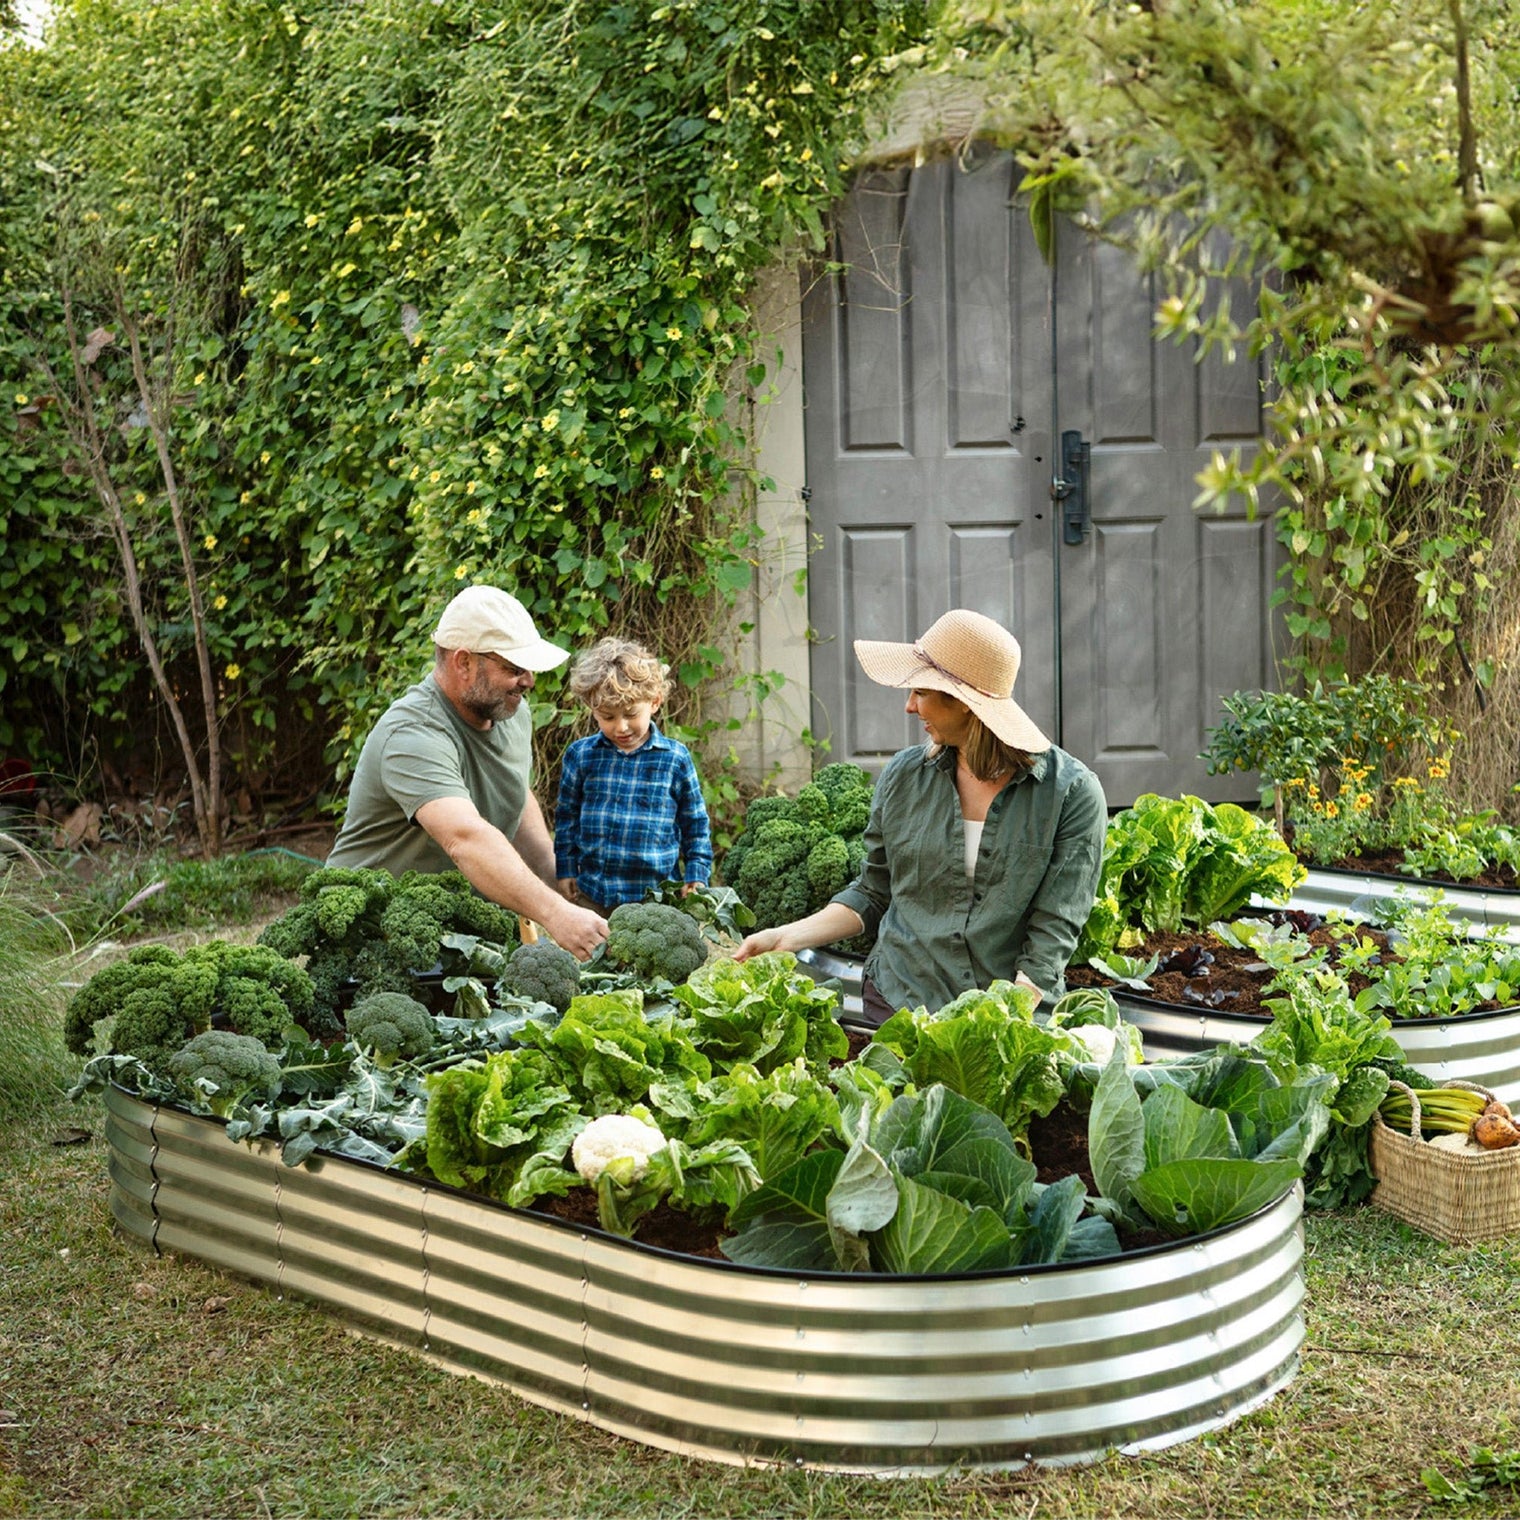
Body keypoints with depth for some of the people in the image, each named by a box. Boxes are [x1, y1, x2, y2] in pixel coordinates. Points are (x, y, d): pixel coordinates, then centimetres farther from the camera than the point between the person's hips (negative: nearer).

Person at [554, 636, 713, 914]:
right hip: (592, 894, 2)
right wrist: (566, 869, 8)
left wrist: (697, 877, 2)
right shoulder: (580, 755, 3)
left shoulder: (675, 758, -1)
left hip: (655, 895, -2)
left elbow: (695, 825, 8)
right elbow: (566, 816, 13)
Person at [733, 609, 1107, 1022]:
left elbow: (1054, 930, -12)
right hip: (898, 1004, 3)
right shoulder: (903, 775, 1)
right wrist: (789, 937, -3)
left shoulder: (1072, 793, -10)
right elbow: (873, 893, 11)